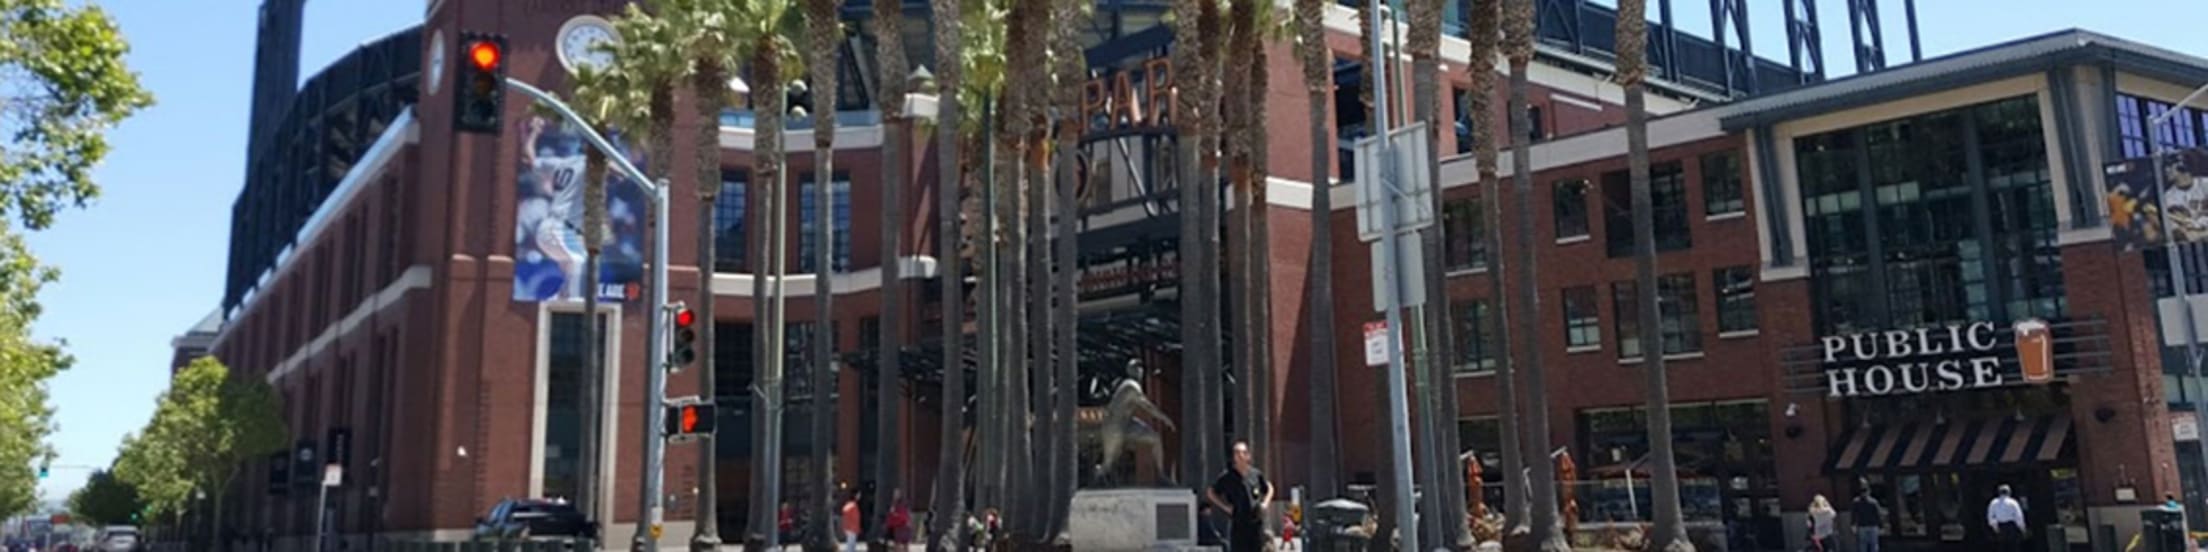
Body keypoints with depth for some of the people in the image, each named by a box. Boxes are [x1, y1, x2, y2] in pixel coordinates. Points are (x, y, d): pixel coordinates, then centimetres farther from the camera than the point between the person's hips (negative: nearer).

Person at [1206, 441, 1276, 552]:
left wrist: (1265, 503, 7)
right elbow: (1210, 493, 4)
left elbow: (1269, 488, 23)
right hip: (1237, 525, -3)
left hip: (1256, 523, 3)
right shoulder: (1227, 477, -4)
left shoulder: (1256, 474, 5)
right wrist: (1225, 507, -3)